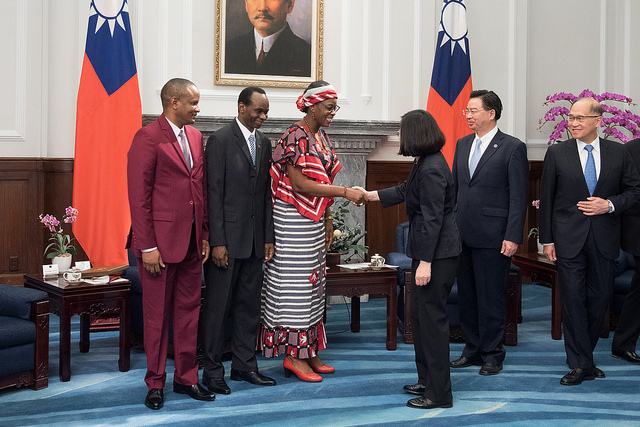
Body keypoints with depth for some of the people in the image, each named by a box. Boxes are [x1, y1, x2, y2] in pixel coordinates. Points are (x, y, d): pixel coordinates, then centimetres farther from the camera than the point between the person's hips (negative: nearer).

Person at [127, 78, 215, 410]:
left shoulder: (195, 136, 12)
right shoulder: (148, 138, -11)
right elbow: (139, 197, -13)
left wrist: (205, 235, 10)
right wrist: (147, 247, -15)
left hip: (192, 241, 7)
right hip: (160, 241, -7)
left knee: (189, 311, 12)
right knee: (157, 314, 4)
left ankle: (186, 377, 23)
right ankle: (155, 382, 17)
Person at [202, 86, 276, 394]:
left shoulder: (264, 143, 12)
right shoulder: (220, 140, -8)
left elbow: (266, 192, 14)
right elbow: (214, 193, -11)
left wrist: (269, 237, 9)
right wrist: (217, 242, -15)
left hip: (255, 239, 7)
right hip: (227, 237, -6)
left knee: (249, 304, 12)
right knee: (218, 305, 1)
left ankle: (244, 365, 22)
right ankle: (212, 370, 10)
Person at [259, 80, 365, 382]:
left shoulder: (322, 138, 12)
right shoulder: (295, 138, -15)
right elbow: (299, 184, -22)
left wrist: (328, 219, 16)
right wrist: (345, 192, -23)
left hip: (314, 220, 9)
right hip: (293, 219, -9)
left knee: (311, 284, 11)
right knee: (295, 283, -4)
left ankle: (308, 351, 18)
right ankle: (293, 354, 3)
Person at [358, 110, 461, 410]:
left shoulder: (432, 170, -21)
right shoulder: (424, 163, 12)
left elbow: (432, 219, -23)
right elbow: (405, 191, 28)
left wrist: (425, 262, -23)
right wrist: (370, 196, 36)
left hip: (438, 253, -11)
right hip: (427, 250, 11)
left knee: (431, 317, -5)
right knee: (419, 314, 17)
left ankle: (439, 393, 3)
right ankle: (427, 380, 27)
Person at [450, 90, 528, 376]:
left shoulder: (513, 148, -6)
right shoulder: (463, 144, 13)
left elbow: (519, 197, -9)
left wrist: (513, 237, -14)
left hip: (493, 237, -6)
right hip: (462, 235, 6)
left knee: (491, 298, 1)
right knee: (467, 296, 12)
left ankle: (492, 355, 12)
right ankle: (473, 350, 24)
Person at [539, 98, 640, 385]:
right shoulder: (557, 153, 1)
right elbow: (546, 199, 2)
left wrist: (610, 205, -11)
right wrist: (547, 239, -2)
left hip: (603, 240, 2)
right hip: (569, 239, -1)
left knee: (599, 298, 7)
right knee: (573, 300, -2)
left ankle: (583, 355, 24)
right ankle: (581, 364, 5)